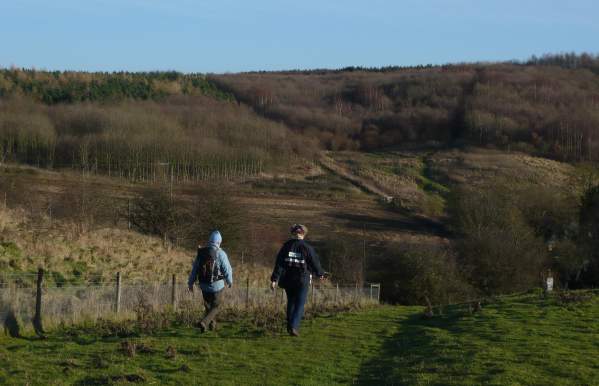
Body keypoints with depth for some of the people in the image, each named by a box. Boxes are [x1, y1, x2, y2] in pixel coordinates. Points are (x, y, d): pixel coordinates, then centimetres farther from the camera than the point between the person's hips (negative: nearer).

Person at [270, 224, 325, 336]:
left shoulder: (286, 246, -1)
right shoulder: (307, 248, -7)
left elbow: (279, 264, -6)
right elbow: (315, 263, 1)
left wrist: (274, 279, -7)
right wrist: (320, 273, 20)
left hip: (287, 280, 3)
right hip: (302, 280, -3)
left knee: (291, 302, 19)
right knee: (300, 305, 1)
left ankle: (290, 326, 21)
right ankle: (294, 326, -15)